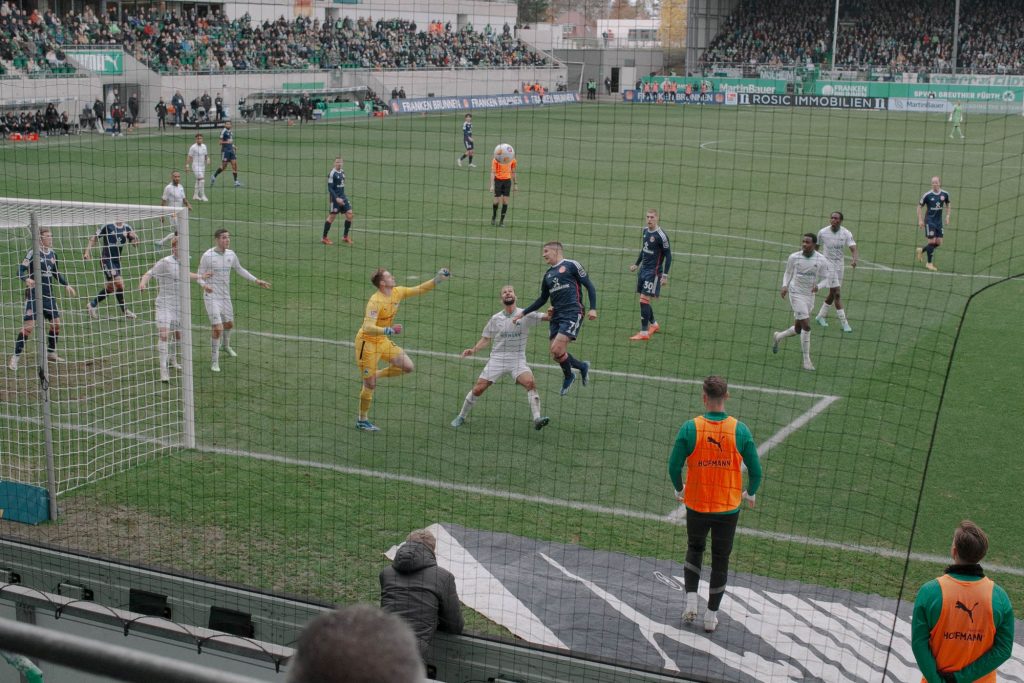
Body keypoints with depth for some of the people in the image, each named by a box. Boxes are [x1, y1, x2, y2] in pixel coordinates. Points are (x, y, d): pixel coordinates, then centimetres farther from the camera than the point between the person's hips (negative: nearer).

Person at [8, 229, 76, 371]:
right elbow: (20, 270, -15)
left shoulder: (52, 254, 8)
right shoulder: (33, 253, -11)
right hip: (33, 294, -7)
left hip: (48, 295, 7)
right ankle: (15, 357, -6)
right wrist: (27, 279, -35)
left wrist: (66, 285, 17)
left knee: (56, 323, 7)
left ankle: (51, 353, 26)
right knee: (29, 325, -13)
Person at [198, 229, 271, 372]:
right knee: (217, 328, -15)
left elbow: (240, 269, 18)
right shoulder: (207, 256, -15)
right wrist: (203, 278, -33)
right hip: (212, 297, -6)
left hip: (225, 296, 6)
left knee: (229, 323, 22)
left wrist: (257, 280, 18)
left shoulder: (231, 254, 1)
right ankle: (214, 361, -2)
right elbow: (199, 276, -9)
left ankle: (226, 346, 54)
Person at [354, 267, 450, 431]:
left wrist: (437, 280, -2)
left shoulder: (397, 292, -3)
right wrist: (389, 330, -48)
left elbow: (418, 290, 8)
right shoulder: (375, 301, -27)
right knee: (370, 385, -1)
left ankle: (375, 375, 17)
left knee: (407, 366, -1)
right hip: (367, 342, -8)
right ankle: (362, 421, 17)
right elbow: (368, 328, -35)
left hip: (382, 340, 8)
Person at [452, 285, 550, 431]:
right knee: (478, 389, -5)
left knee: (530, 383, -28)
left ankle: (537, 419, -30)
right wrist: (473, 349, -4)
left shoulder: (525, 315, 0)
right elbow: (485, 339, 13)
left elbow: (547, 317, -7)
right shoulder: (495, 318, 6)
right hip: (497, 359, 2)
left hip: (518, 360, -1)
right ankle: (461, 417, 16)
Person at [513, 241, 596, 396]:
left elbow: (589, 286, -1)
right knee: (556, 353, -3)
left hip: (572, 313, -7)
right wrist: (523, 313, 20)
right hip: (556, 315, 7)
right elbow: (542, 299, 26)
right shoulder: (548, 275, 20)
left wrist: (593, 308, -11)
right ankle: (582, 366, 22)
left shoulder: (571, 265, 1)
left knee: (557, 349, -17)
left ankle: (568, 376, 10)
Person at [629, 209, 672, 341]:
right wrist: (637, 264, 25)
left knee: (644, 300, -11)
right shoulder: (645, 230, 6)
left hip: (653, 272, -8)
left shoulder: (661, 235, -17)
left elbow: (668, 256, -13)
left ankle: (644, 333, -6)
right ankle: (654, 324, 33)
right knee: (644, 300, 13)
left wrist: (665, 275, -15)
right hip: (643, 269, 8)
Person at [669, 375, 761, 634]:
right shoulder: (740, 430, -12)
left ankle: (691, 603, 14)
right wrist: (750, 494, 14)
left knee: (694, 550, 25)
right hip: (728, 507, 0)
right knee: (720, 560, 15)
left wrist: (679, 490, 11)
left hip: (696, 505, 0)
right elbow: (755, 470, -6)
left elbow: (674, 466, -10)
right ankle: (711, 616, 21)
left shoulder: (690, 428, -14)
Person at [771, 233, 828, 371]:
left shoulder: (821, 260, -5)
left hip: (809, 296, 3)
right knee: (806, 326, -14)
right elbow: (787, 273, 9)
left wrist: (818, 286, -19)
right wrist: (785, 286, -8)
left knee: (798, 329, 11)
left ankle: (778, 336, 42)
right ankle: (806, 360, -4)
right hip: (796, 294, -3)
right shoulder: (794, 257, -5)